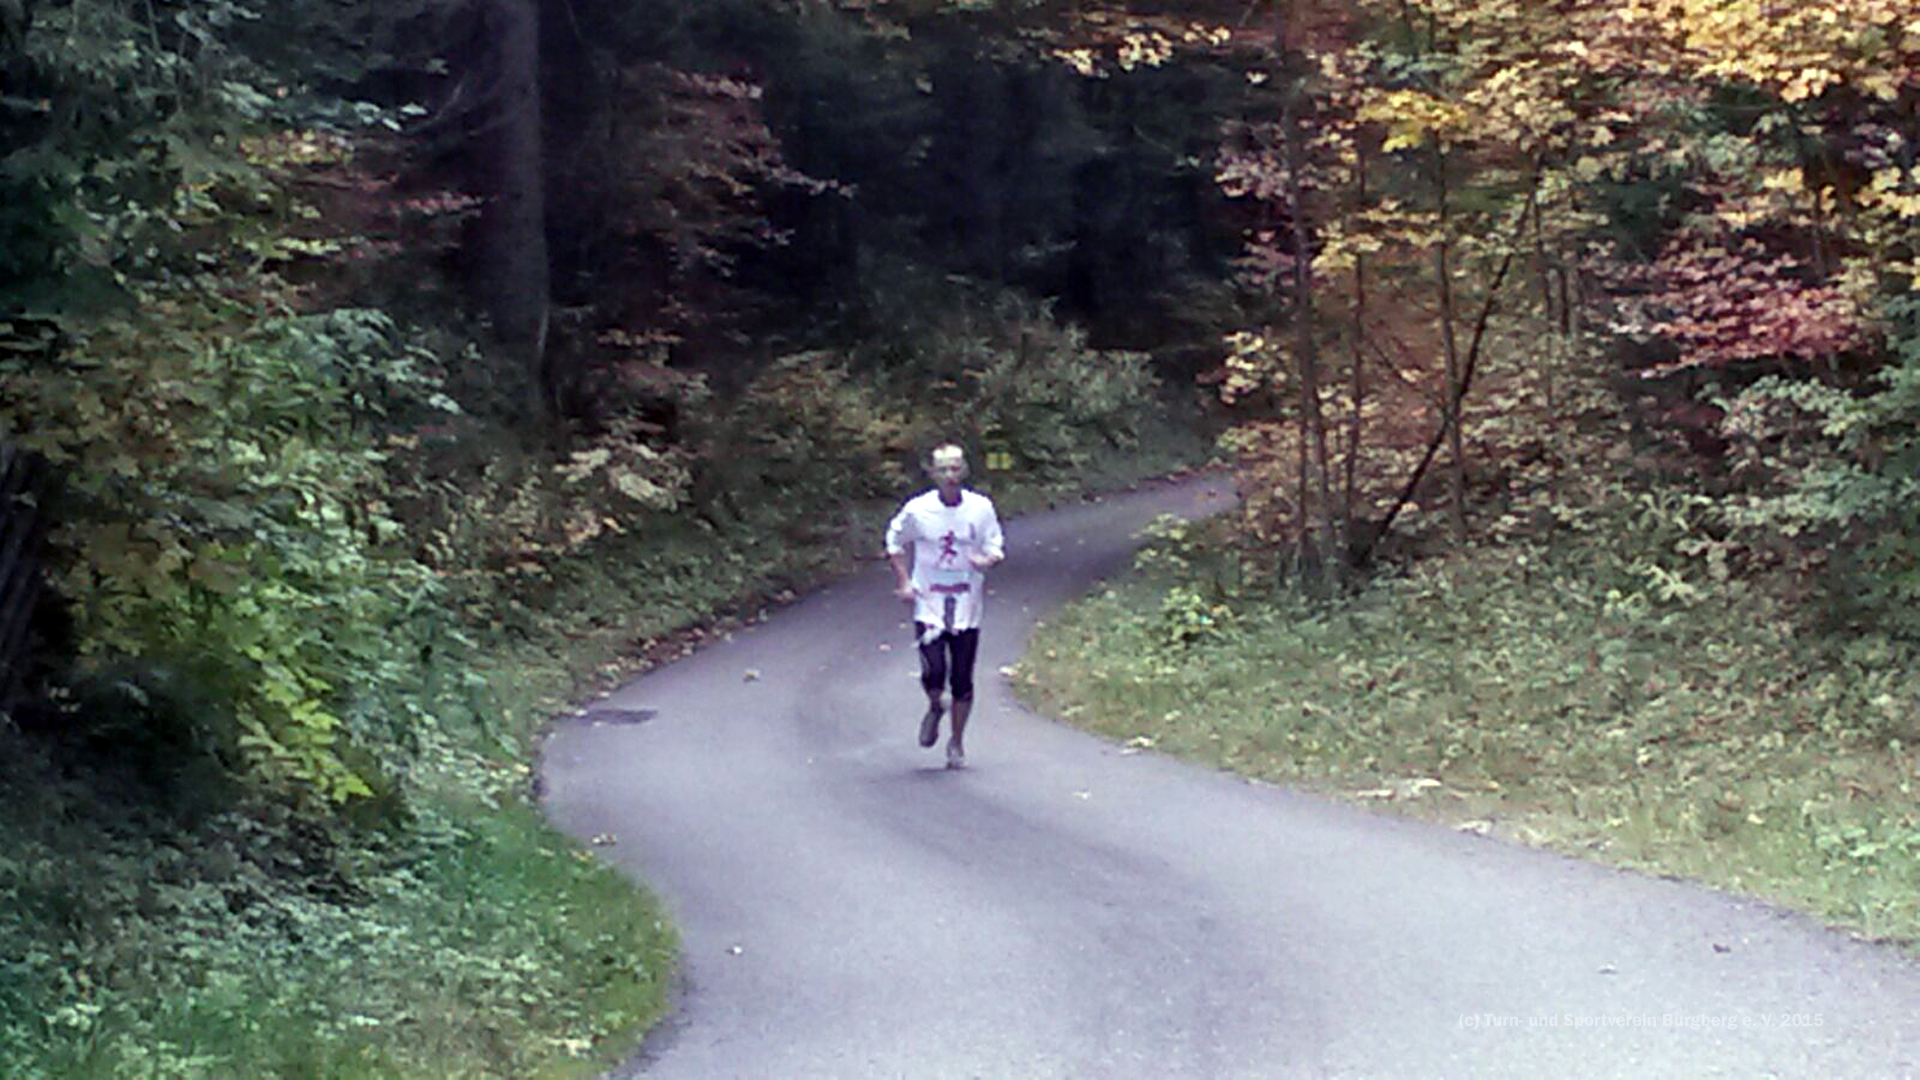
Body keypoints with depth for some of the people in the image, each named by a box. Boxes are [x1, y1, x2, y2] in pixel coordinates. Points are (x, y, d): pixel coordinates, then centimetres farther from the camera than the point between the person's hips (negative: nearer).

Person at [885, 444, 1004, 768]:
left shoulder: (981, 508, -4)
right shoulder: (918, 510, -6)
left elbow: (995, 547, 6)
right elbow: (895, 542, 10)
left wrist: (987, 559, -18)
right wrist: (903, 582, 0)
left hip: (967, 607, 1)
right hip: (928, 605, -1)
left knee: (962, 680, 3)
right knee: (934, 673, -16)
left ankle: (957, 744, 23)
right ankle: (934, 709, 20)